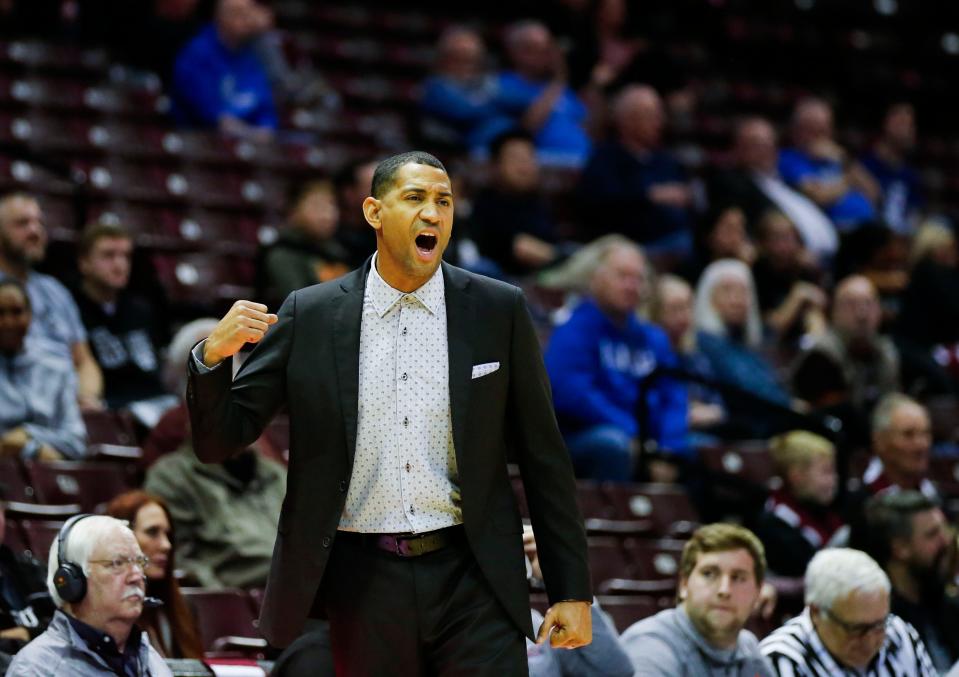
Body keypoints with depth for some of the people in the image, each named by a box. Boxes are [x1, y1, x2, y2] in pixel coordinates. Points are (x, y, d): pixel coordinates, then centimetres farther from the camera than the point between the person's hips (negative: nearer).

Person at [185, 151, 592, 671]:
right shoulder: (310, 315, 2)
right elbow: (220, 441, 3)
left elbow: (543, 457, 6)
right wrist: (213, 355, -17)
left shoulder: (498, 311, 2)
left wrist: (572, 590, 3)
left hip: (471, 581, 0)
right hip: (363, 583, 0)